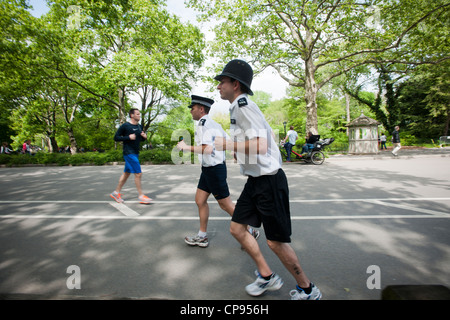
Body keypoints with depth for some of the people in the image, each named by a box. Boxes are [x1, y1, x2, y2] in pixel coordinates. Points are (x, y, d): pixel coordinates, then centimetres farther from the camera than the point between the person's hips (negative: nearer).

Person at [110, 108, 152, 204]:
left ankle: (116, 192, 26)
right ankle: (141, 196, 0)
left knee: (126, 173, 14)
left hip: (135, 153, 8)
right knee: (138, 174, -9)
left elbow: (141, 139, 24)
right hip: (129, 153, -8)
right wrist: (128, 137, -19)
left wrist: (144, 137, 1)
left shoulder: (139, 127, 13)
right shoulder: (125, 126, -9)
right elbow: (116, 138, -7)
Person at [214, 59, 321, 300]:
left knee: (276, 242, 1)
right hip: (255, 180, 10)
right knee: (237, 228, 12)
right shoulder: (238, 108, 13)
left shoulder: (243, 105, -17)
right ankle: (267, 277, 29)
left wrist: (226, 144, -18)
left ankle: (307, 290, 27)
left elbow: (260, 145, -28)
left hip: (269, 181, -10)